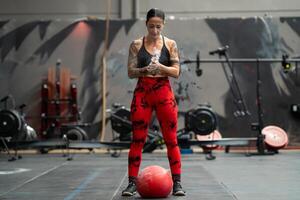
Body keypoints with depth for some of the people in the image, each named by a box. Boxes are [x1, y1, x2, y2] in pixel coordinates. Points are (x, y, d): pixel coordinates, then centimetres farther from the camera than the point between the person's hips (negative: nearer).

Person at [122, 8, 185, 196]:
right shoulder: (136, 45, 4)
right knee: (137, 140, 1)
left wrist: (160, 67, -19)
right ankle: (132, 183, 8)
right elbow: (131, 72, 1)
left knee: (171, 139, 0)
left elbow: (176, 72, -1)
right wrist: (145, 70, -19)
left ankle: (177, 183, 7)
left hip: (164, 93, 0)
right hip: (142, 93, 0)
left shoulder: (170, 44, 3)